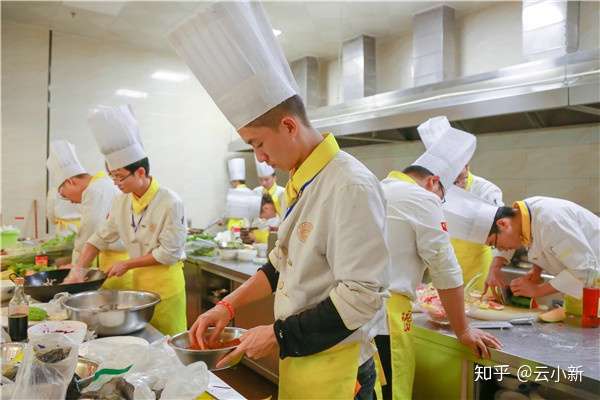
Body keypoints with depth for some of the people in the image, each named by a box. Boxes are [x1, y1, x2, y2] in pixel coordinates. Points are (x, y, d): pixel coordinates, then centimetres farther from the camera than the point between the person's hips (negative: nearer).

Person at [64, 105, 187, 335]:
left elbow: (169, 253, -19)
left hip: (165, 286, -6)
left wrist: (127, 264, -13)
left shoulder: (170, 203, -19)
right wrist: (78, 269, 1)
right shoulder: (122, 201, 2)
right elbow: (101, 238, 11)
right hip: (137, 282, 6)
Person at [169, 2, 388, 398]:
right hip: (296, 359, 8)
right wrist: (229, 305, 3)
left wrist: (278, 335, -18)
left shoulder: (350, 187, -24)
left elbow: (362, 296, -25)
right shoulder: (302, 183, 4)